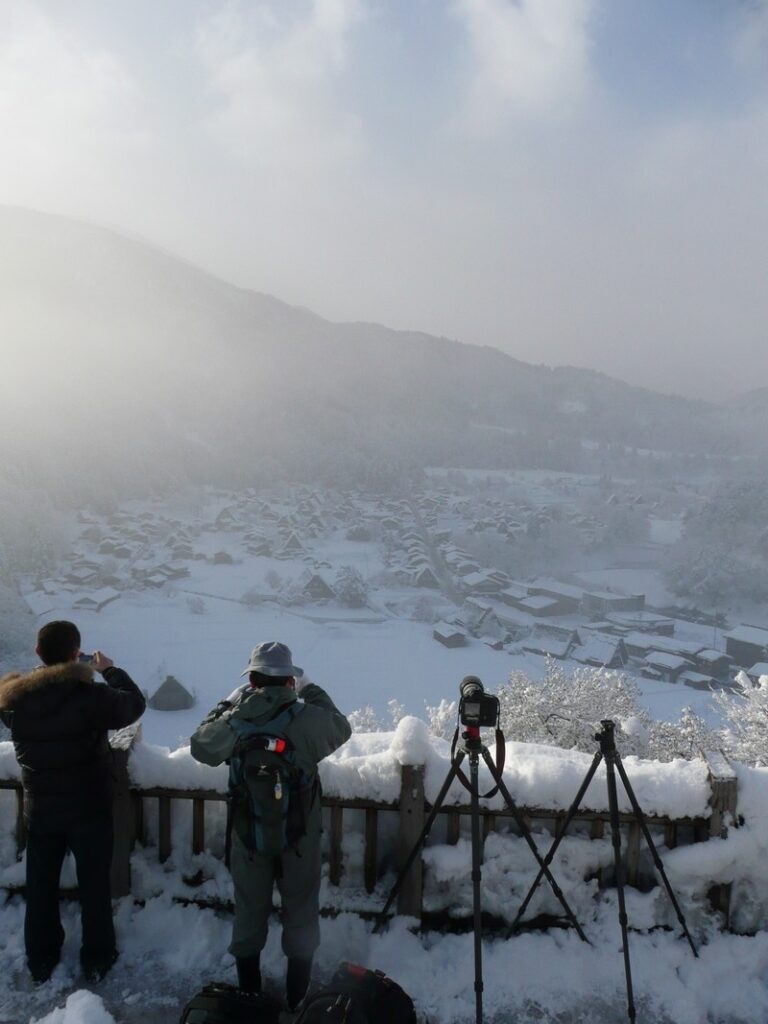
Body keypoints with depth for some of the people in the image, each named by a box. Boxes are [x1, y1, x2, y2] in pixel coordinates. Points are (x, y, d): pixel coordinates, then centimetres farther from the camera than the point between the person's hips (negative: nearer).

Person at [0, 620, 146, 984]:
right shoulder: (89, 695, -25)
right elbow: (135, 703, -8)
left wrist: (74, 673, 9)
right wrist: (110, 670, 4)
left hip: (39, 810, 4)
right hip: (89, 810, -3)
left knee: (41, 886, 20)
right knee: (94, 885, 14)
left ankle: (40, 960, 35)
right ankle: (97, 958, 27)